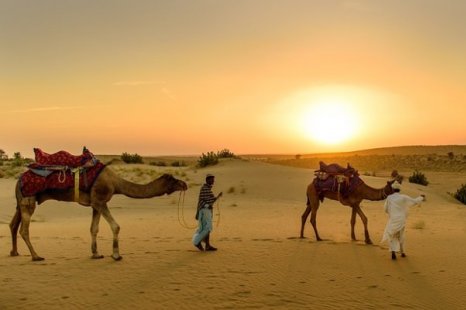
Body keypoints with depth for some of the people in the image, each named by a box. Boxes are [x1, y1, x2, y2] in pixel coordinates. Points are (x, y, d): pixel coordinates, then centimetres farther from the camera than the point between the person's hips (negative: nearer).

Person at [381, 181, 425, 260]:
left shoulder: (389, 198, -6)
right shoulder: (403, 197, -5)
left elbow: (385, 209, 4)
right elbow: (414, 201, 6)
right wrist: (421, 197, 25)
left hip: (392, 220, -1)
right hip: (401, 219, 2)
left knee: (392, 236, 12)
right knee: (401, 236, 21)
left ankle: (393, 251, -9)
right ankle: (402, 252, 29)